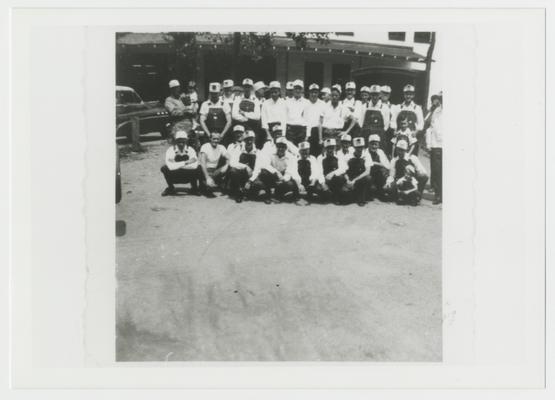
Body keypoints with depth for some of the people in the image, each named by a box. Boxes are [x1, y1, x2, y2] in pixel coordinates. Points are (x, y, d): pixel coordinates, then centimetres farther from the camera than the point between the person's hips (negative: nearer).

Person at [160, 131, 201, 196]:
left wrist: (177, 165, -26)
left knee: (198, 168, -27)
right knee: (164, 168, -28)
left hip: (188, 177, 0)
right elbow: (171, 166, -30)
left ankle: (194, 188, 0)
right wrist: (186, 162, -30)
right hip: (174, 177, 0)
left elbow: (194, 165, -28)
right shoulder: (170, 150, -14)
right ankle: (171, 188, -1)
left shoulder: (190, 150, -11)